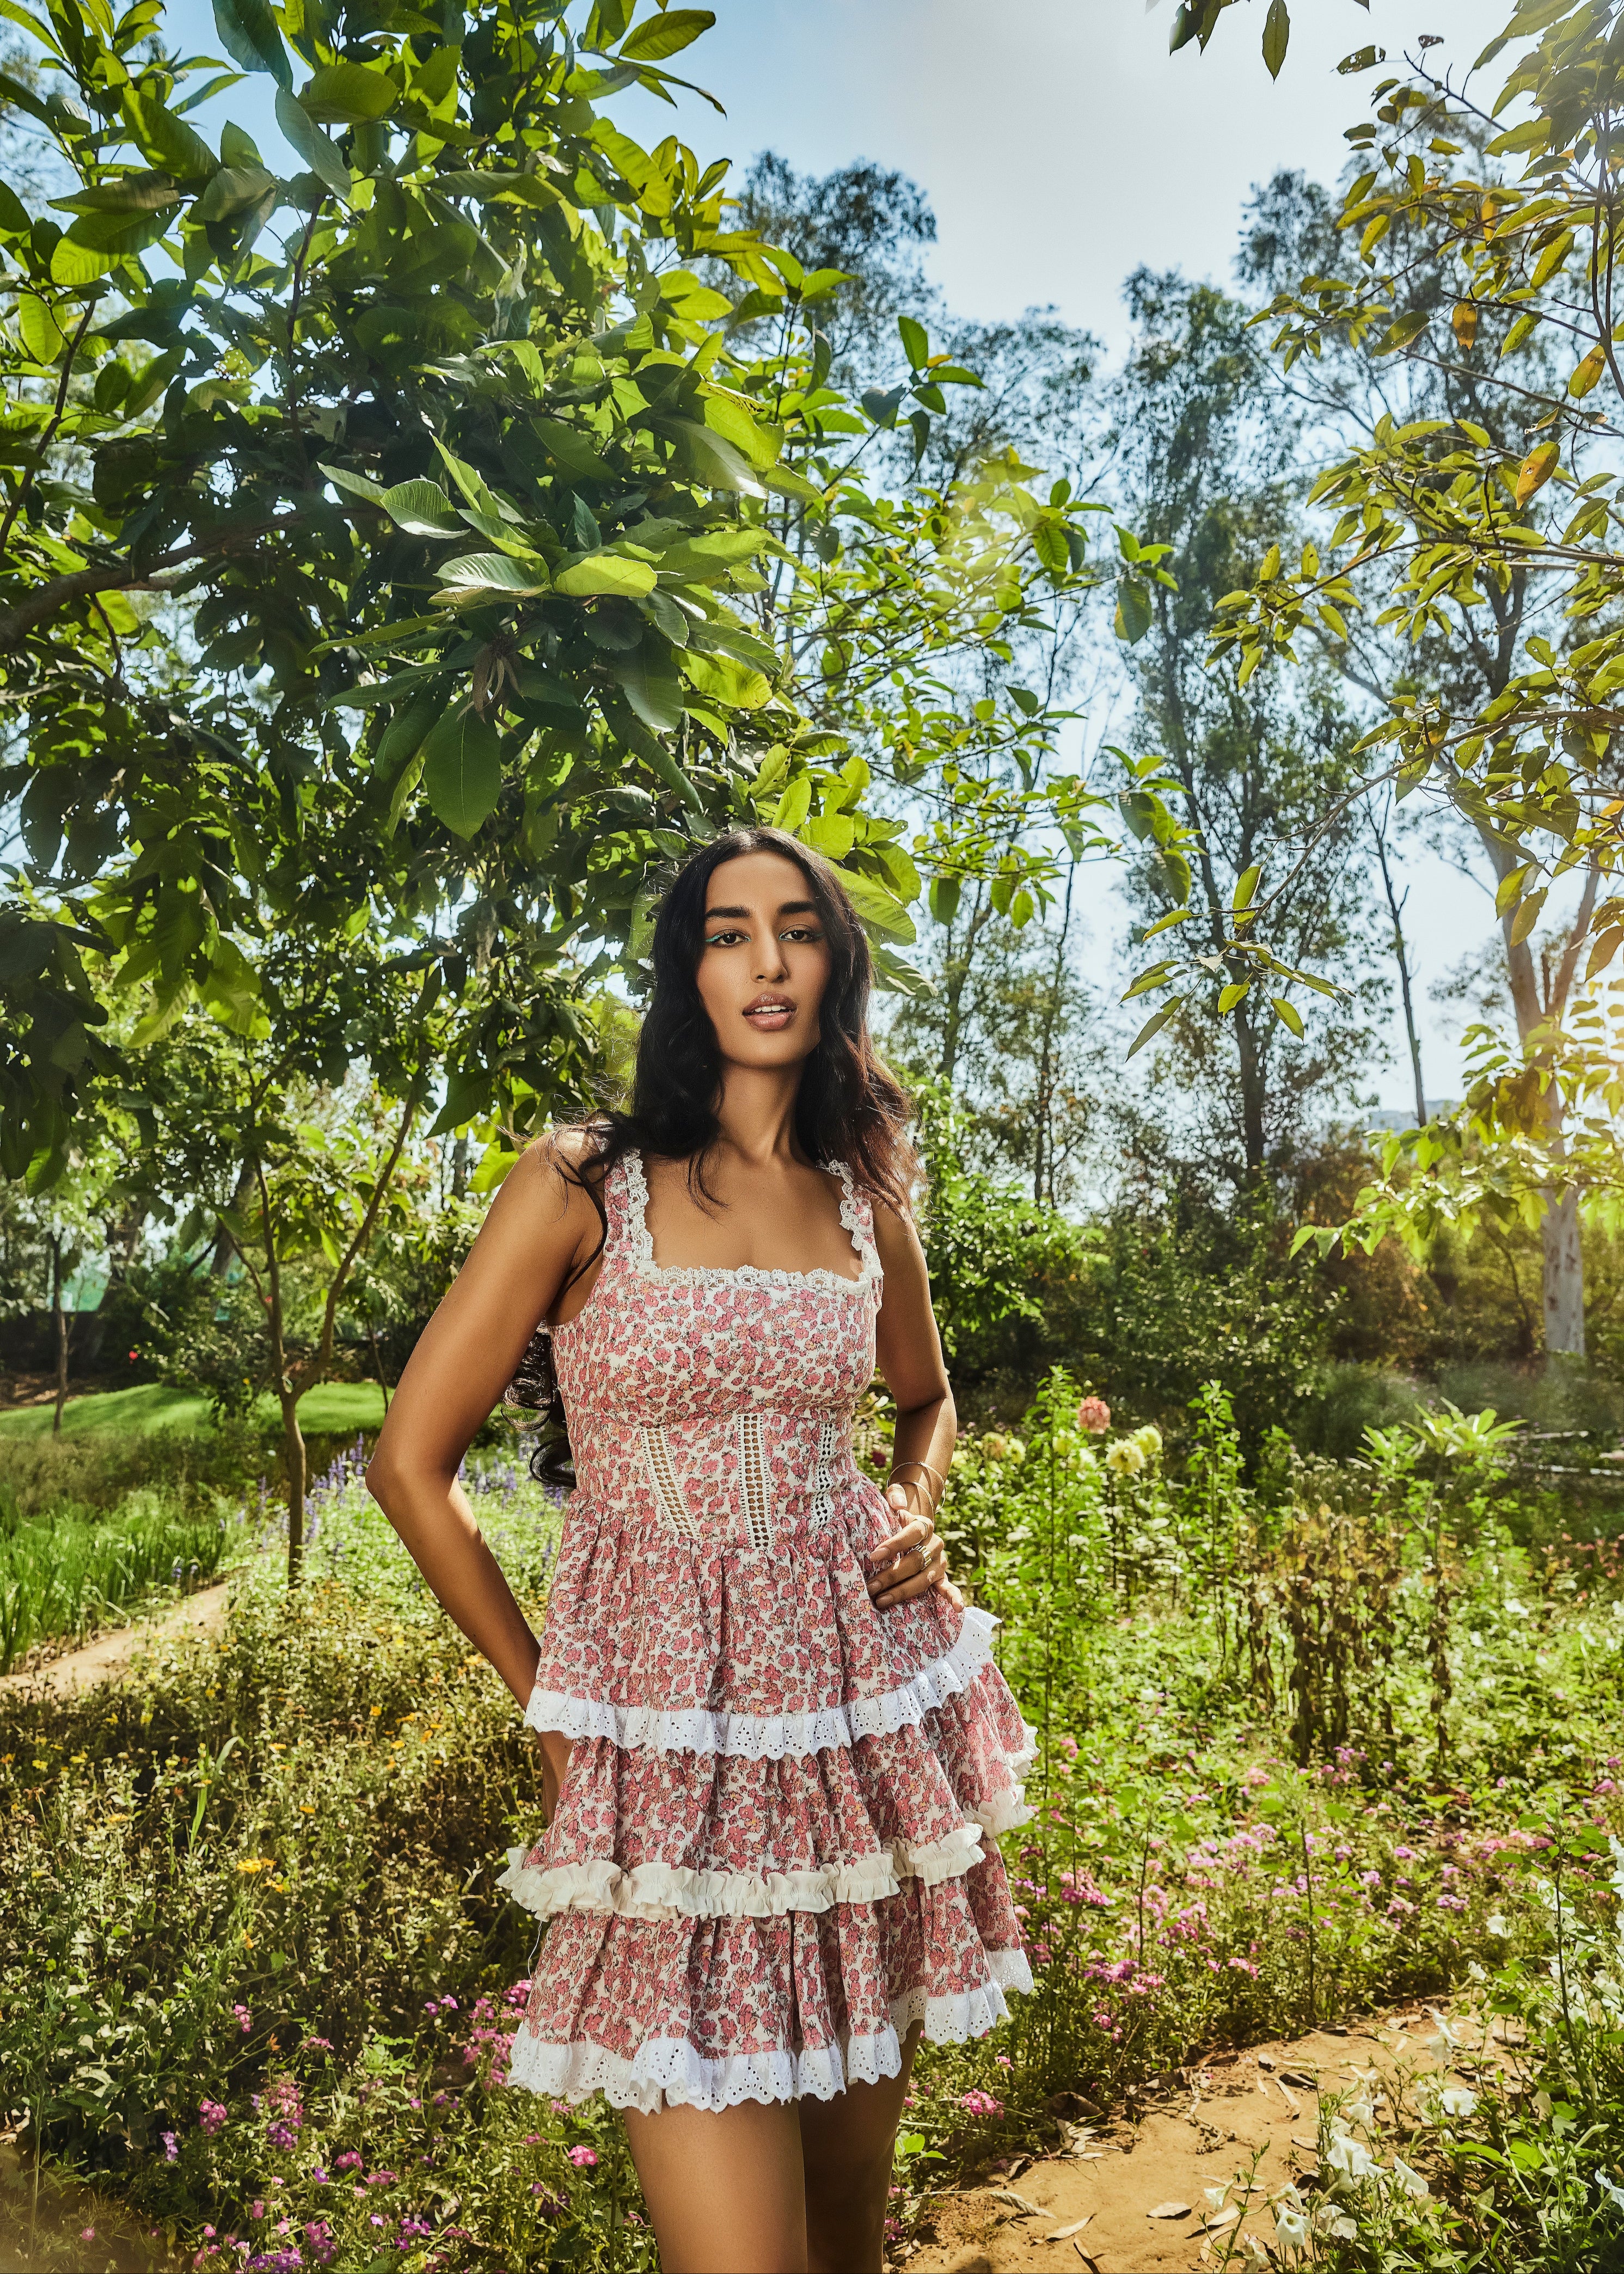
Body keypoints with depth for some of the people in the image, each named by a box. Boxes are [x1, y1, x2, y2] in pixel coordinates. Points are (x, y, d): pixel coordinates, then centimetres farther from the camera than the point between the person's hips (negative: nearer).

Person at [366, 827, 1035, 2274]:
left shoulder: (865, 1200, 6)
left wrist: (918, 1514, 4)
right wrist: (547, 1702, 1)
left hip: (869, 1708, 4)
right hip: (670, 1722, -4)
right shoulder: (583, 1186, -8)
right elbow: (413, 1462, -4)